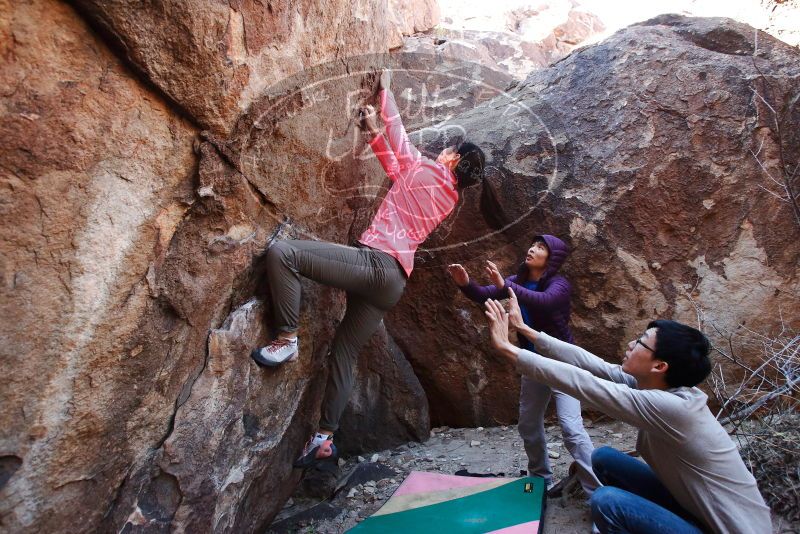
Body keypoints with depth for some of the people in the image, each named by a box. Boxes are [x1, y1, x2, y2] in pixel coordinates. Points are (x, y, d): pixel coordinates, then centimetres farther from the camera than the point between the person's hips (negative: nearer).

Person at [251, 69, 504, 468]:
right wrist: (374, 133, 36)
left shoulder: (428, 171, 3)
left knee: (281, 252, -14)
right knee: (344, 350, 14)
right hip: (391, 283, 9)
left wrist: (385, 89, 32)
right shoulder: (448, 196, 24)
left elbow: (399, 137, 16)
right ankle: (325, 438, 19)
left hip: (376, 263, -9)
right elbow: (396, 171, 34)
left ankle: (286, 340, -12)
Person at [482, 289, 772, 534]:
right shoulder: (654, 386, -6)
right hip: (697, 506, 8)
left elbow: (581, 382, -32)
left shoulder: (670, 407, -30)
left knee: (606, 502, -23)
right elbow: (592, 364, -6)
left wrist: (507, 349, -29)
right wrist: (526, 329, -4)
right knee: (604, 459, 4)